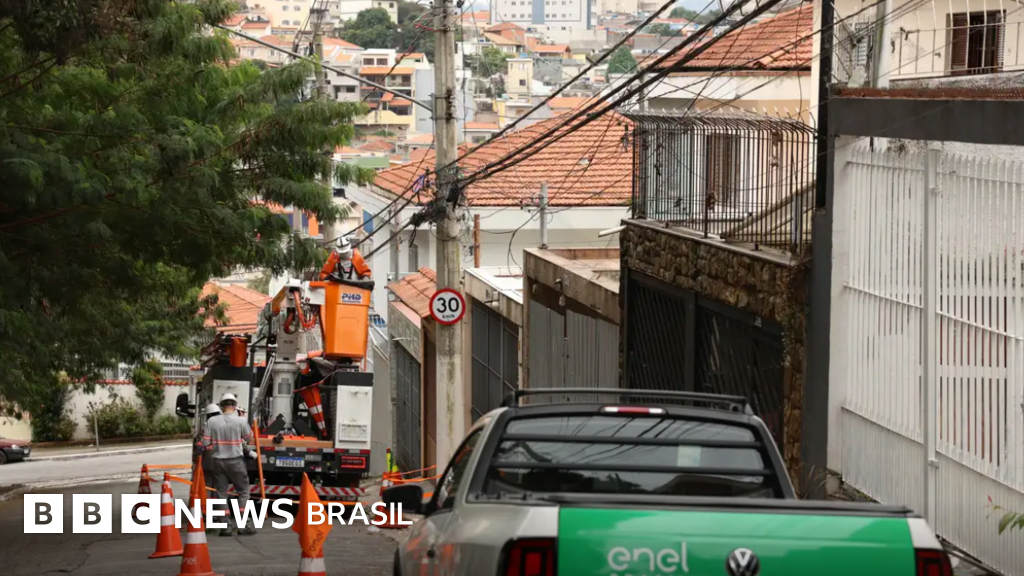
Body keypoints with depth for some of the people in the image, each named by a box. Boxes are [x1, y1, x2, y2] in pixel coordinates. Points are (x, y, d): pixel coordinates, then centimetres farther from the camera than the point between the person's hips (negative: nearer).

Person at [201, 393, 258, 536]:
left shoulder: (212, 421, -5)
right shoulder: (239, 421, -10)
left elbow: (205, 443, -3)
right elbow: (249, 436, 5)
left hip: (218, 461, 2)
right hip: (235, 460, -2)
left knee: (221, 493, 9)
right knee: (243, 492, 10)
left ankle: (225, 526, 6)